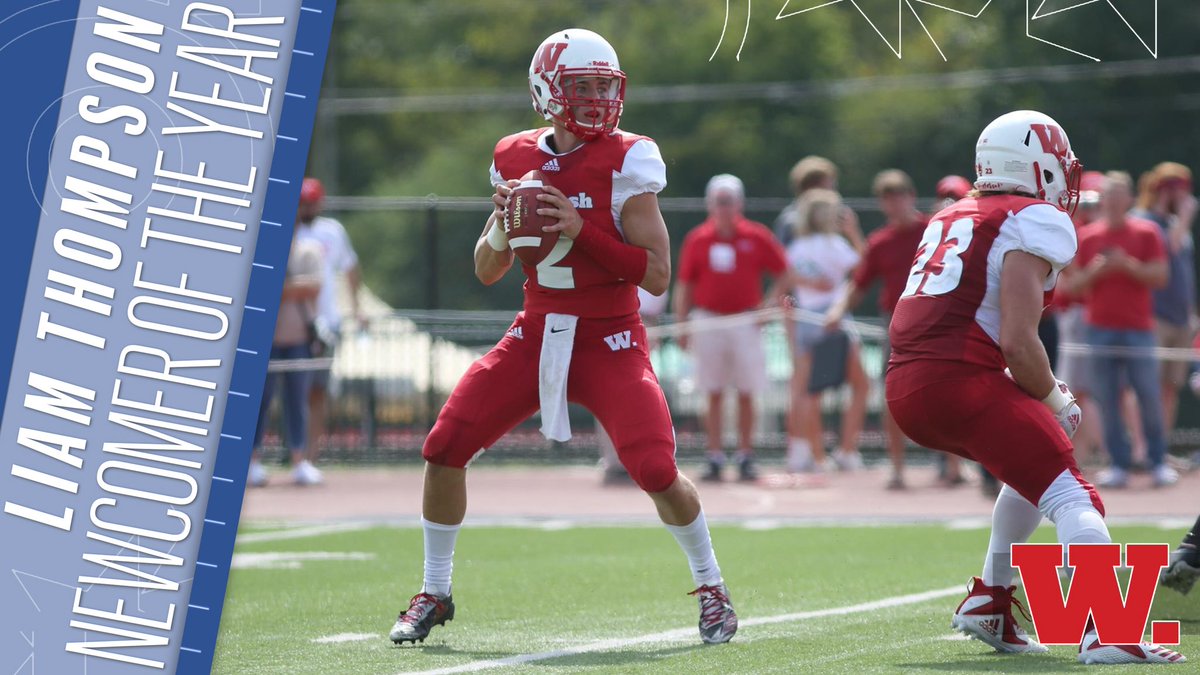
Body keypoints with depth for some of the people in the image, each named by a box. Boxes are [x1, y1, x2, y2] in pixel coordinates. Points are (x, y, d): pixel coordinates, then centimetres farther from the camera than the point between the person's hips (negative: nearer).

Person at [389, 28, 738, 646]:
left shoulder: (626, 162, -11)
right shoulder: (516, 160, 3)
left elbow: (657, 276, -15)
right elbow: (486, 272, 12)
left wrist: (582, 230, -24)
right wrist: (502, 227, -10)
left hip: (609, 341, -4)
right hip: (536, 336, 4)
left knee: (655, 470, -19)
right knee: (445, 448, -6)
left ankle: (711, 589, 7)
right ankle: (434, 594, 12)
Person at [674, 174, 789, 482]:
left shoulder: (756, 237, 2)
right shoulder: (696, 240, 3)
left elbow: (783, 272, 8)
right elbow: (684, 286, 6)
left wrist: (772, 302, -4)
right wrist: (682, 325, 2)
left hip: (746, 323, 0)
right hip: (708, 322, 0)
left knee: (746, 394, 0)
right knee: (713, 395, 1)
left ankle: (745, 457, 7)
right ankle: (715, 458, 4)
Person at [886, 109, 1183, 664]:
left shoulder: (950, 219, 25)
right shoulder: (1036, 223, 0)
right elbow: (1017, 342, -10)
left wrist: (1038, 392, 23)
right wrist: (1054, 400, 7)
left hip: (904, 388, 8)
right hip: (960, 381, -8)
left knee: (1035, 464, 28)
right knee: (1069, 493, -9)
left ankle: (989, 602, 26)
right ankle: (1108, 632, -28)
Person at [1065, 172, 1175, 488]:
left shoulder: (1146, 233, 4)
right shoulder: (1086, 237, 8)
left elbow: (1160, 276, -2)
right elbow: (1073, 286, 7)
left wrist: (1128, 265, -15)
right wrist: (1095, 271, -11)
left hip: (1138, 328, -2)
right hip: (1100, 329, 2)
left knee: (1149, 397, -5)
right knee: (1107, 401, -2)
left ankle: (1159, 462, 3)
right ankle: (1119, 465, 2)